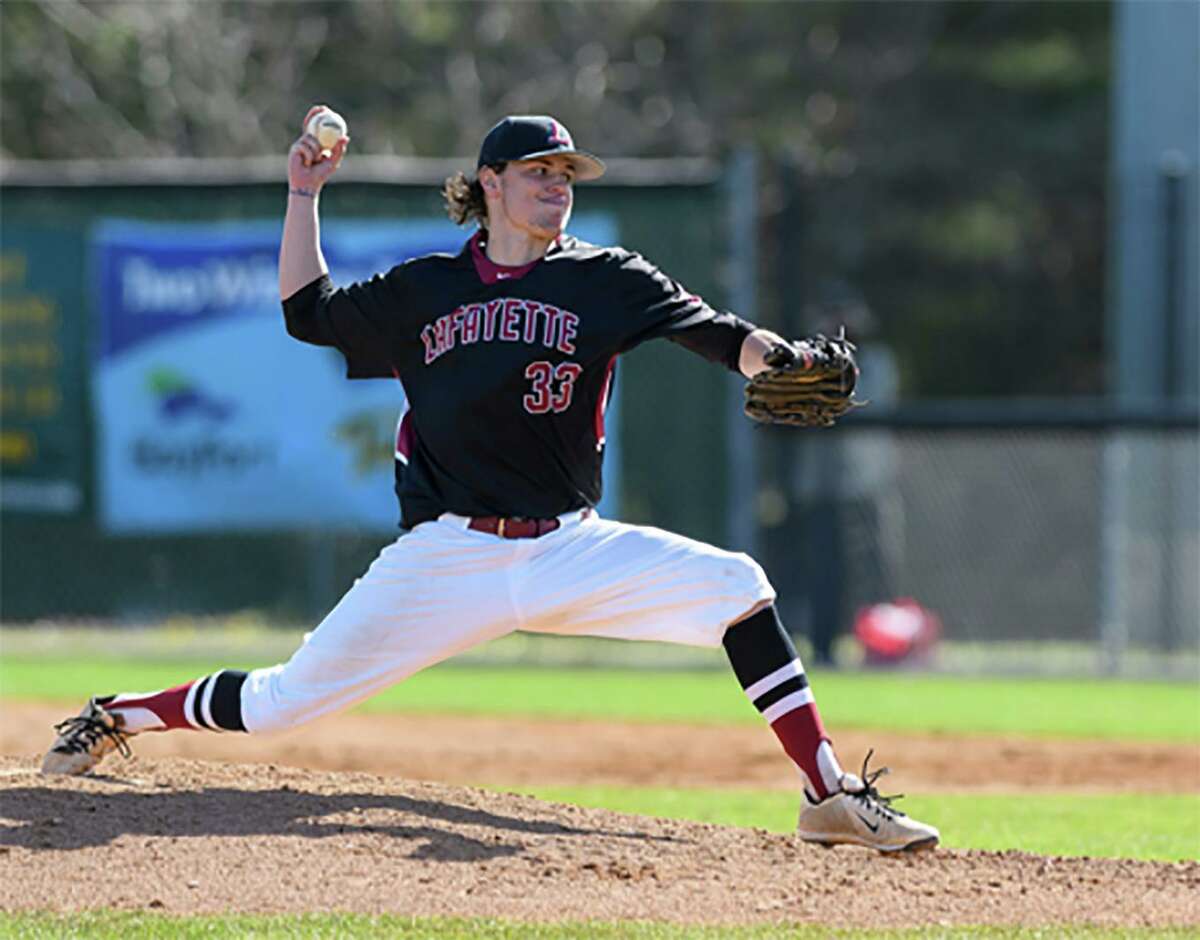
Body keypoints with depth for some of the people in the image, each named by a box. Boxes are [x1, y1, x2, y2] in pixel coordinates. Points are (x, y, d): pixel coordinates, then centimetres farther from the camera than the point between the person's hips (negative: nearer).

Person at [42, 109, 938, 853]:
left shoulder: (604, 280, 2)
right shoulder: (425, 289, 8)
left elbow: (718, 334, -10)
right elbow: (309, 311, 19)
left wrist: (781, 364, -31)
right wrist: (305, 193, 13)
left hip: (568, 551, 0)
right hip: (444, 555, 0)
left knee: (735, 585, -20)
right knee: (286, 701, -2)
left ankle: (830, 795, -16)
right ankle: (117, 718, 24)